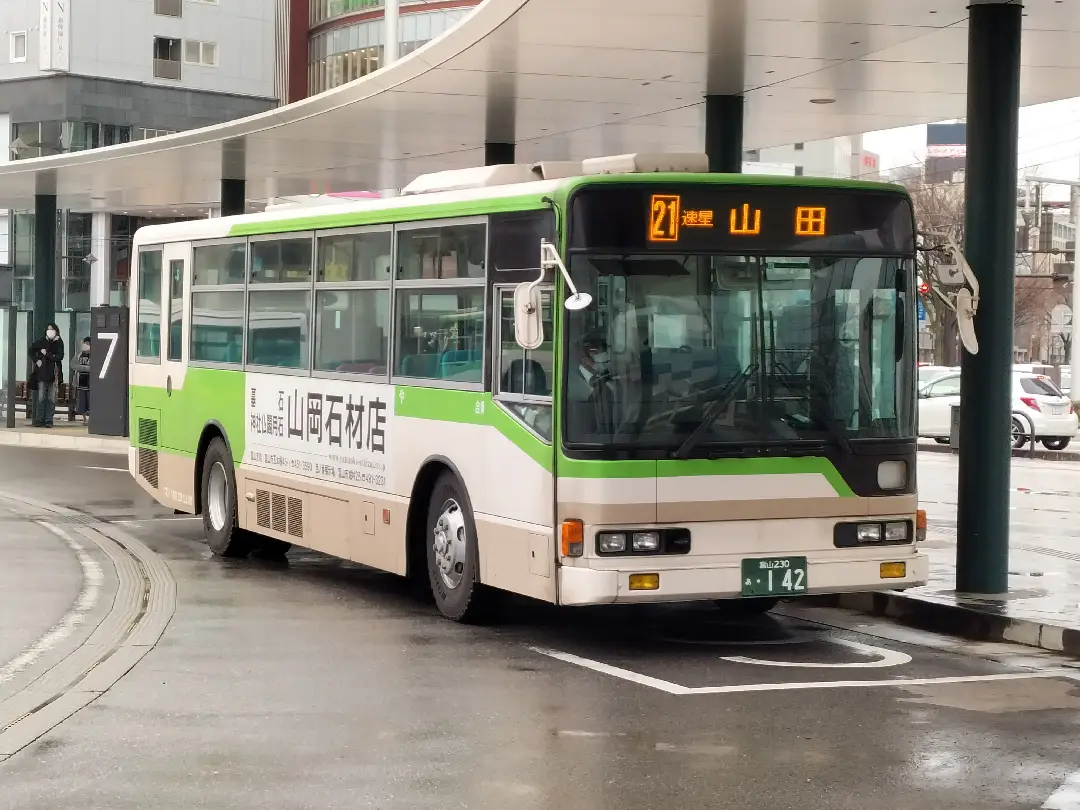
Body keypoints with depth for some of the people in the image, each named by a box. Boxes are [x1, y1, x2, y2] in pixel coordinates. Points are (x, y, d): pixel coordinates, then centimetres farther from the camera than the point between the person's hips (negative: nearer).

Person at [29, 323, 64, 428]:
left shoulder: (59, 342, 3)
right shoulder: (40, 341, 4)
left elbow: (60, 356, -7)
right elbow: (31, 351, 15)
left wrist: (47, 354, -12)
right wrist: (36, 360, 2)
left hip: (54, 373, 0)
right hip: (42, 373, 0)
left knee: (52, 398, 1)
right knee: (41, 397, -1)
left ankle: (49, 420, 4)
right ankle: (39, 420, 2)